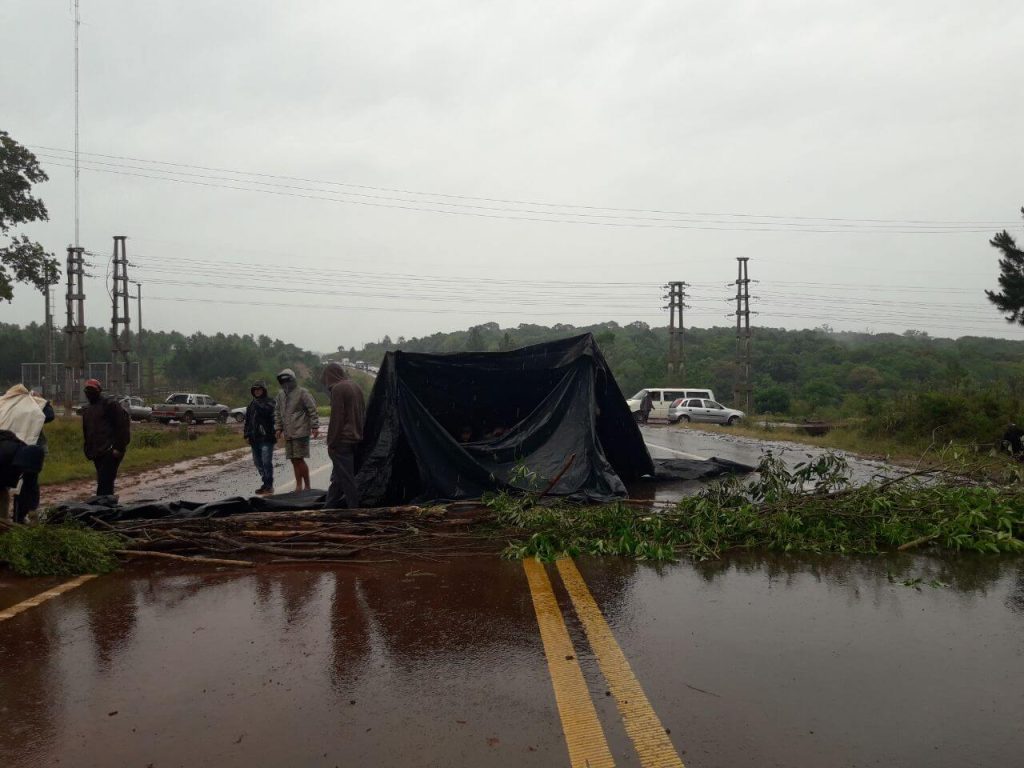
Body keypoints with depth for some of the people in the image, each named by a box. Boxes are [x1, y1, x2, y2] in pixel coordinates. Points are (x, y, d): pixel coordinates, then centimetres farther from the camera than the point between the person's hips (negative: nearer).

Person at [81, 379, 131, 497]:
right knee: (104, 482, 10)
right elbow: (86, 433, 27)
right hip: (97, 453, 8)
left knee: (104, 482, -14)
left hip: (110, 451, -8)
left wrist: (119, 447, -16)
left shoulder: (110, 404, -4)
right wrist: (88, 451, 17)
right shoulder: (86, 410, 21)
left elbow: (123, 425, -11)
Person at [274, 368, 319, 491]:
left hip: (301, 432, -6)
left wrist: (314, 427, -10)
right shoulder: (281, 395, 14)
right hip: (288, 434, 6)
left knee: (299, 459, -9)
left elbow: (312, 410, -7)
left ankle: (307, 486, 0)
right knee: (294, 460, 9)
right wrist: (278, 428, 14)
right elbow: (277, 413, 22)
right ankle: (298, 486, 16)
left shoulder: (302, 392, -6)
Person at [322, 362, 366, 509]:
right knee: (338, 476, 16)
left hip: (342, 440, -9)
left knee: (346, 478, -1)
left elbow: (336, 418, -16)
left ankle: (353, 508, 2)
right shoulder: (356, 387, 10)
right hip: (355, 438, 9)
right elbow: (363, 413, 15)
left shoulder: (338, 389, -14)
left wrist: (331, 442, -10)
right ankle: (329, 507, 24)